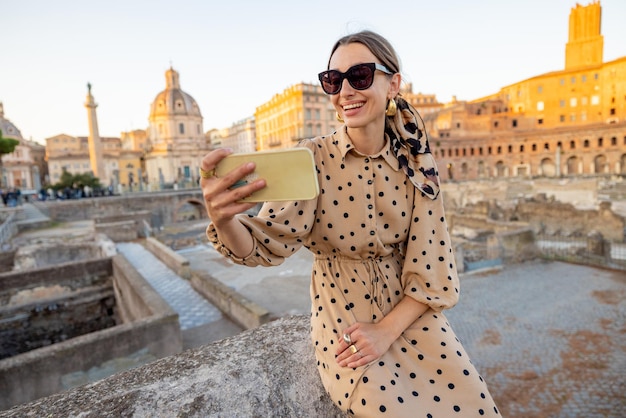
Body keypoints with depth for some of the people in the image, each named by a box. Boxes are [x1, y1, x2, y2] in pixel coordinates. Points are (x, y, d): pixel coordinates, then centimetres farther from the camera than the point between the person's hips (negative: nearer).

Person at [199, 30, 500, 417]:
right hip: (343, 315, -2)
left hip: (408, 310, 3)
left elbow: (431, 264, -5)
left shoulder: (416, 162, -5)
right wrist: (222, 219, -43)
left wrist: (388, 330, -16)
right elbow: (267, 242, -21)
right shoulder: (314, 158, -11)